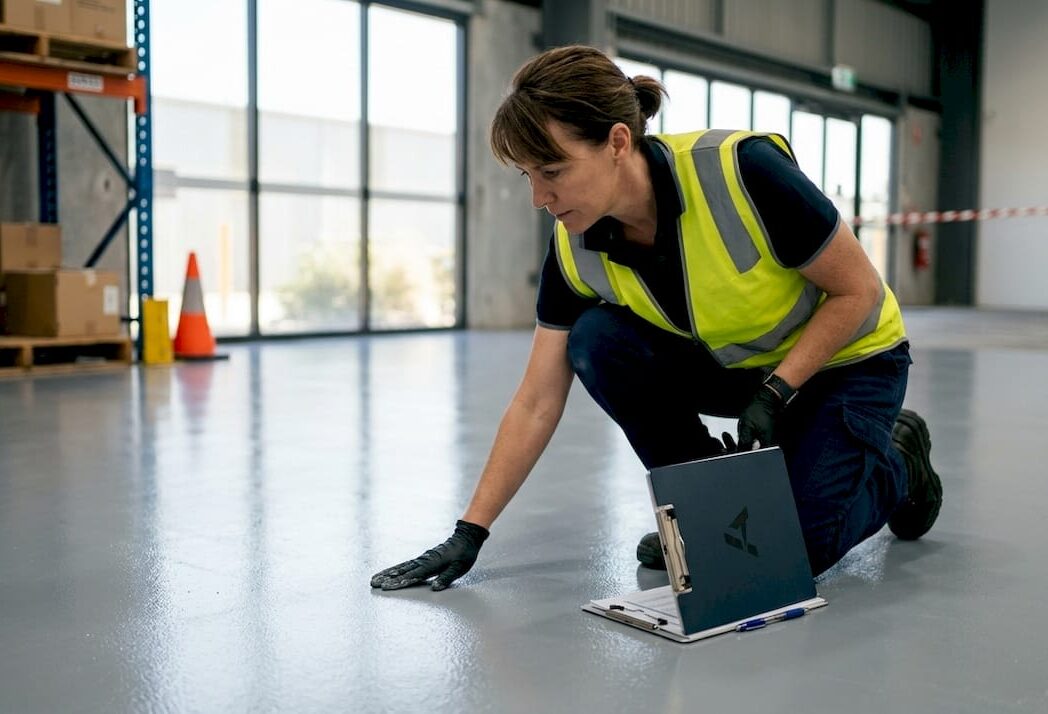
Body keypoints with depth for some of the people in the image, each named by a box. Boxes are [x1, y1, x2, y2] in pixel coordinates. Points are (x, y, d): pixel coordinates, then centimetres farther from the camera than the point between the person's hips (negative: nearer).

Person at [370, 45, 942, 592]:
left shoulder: (742, 171, -34)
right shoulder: (575, 249, -18)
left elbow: (858, 289, -21)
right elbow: (536, 404, -12)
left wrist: (776, 392, -27)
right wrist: (470, 533, -14)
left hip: (847, 357, -4)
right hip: (733, 366, 5)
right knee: (599, 341, -21)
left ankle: (896, 457, 12)